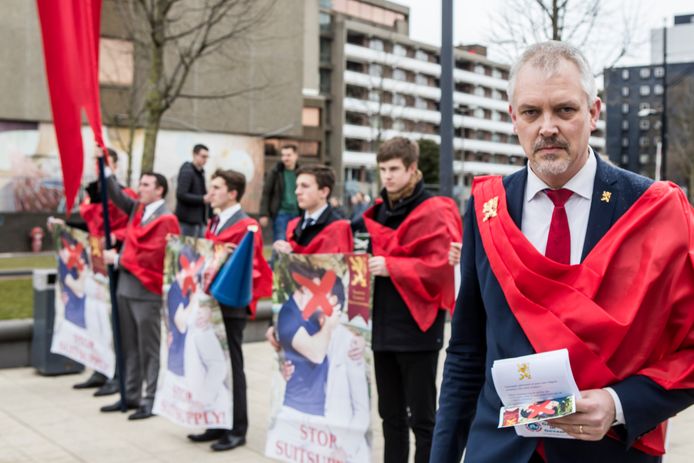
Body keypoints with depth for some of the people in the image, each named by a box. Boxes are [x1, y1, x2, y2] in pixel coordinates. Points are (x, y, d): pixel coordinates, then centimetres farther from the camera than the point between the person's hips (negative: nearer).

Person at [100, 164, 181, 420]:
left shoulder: (166, 220, -12)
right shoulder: (137, 209, 12)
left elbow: (151, 256, -18)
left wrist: (117, 259, -11)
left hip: (147, 291, -8)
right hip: (126, 287, 8)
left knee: (149, 349, 0)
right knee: (129, 347, 14)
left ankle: (152, 400, 7)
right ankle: (131, 396, 23)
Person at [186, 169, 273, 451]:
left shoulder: (246, 227, -11)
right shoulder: (214, 224, 15)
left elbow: (248, 268, -16)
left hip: (231, 304, -8)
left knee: (232, 366, -1)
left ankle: (237, 429, 9)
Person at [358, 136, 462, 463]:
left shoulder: (434, 212, -9)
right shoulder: (379, 212, 13)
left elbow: (440, 266, -19)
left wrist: (391, 267, -20)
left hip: (417, 328, -7)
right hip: (383, 326, 8)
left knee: (422, 417, 0)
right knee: (391, 414, 16)